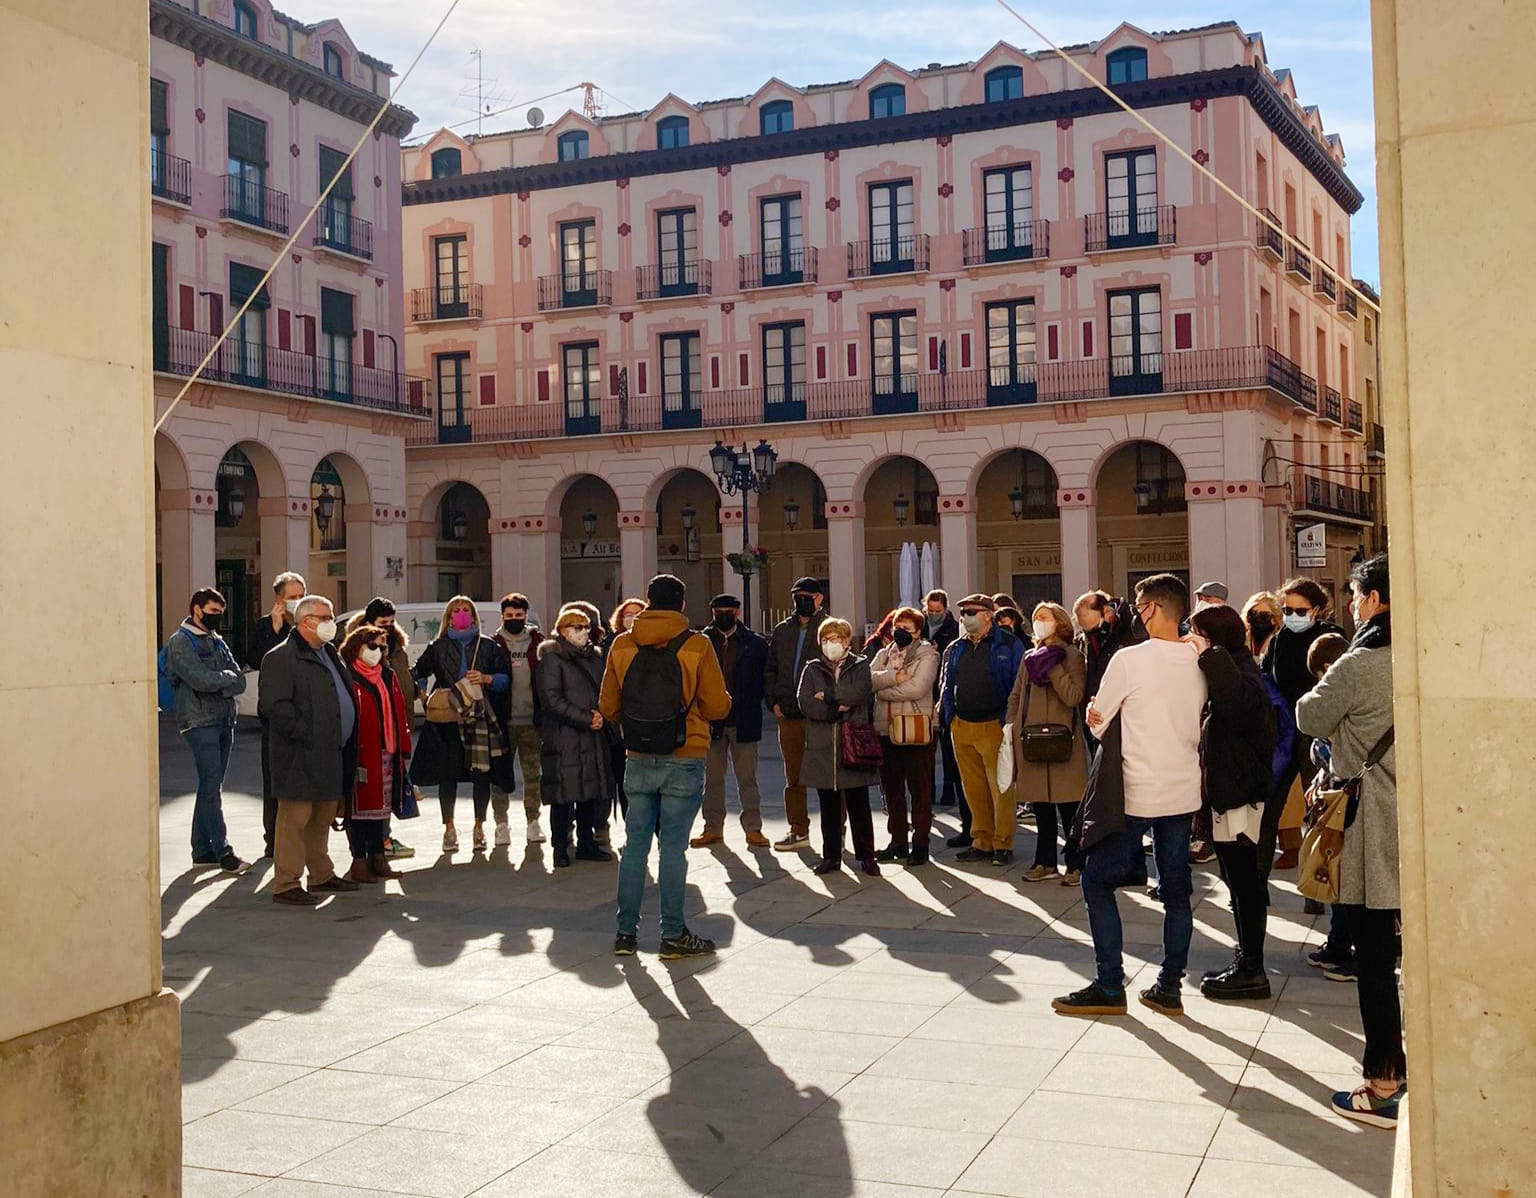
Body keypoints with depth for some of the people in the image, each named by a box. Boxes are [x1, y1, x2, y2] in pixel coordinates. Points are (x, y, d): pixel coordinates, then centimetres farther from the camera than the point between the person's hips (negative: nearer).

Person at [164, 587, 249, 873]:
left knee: (210, 786, 9)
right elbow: (200, 679, -17)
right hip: (200, 722, -7)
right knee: (211, 787, -11)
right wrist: (228, 677, -1)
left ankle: (202, 849, 15)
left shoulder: (217, 642, 18)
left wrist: (217, 686, -10)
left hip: (223, 720, 7)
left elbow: (240, 682, 8)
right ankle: (222, 852, -12)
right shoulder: (180, 642, -3)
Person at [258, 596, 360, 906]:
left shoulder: (330, 654, 19)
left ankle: (321, 875, 28)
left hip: (333, 753, 9)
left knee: (323, 818, 17)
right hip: (301, 757, -9)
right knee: (295, 819, -5)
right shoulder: (281, 658, -11)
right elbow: (274, 705, -20)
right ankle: (286, 884, 0)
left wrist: (349, 739, 17)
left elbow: (345, 696, 29)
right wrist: (305, 735, -20)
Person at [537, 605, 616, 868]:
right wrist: (586, 719, -14)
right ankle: (561, 848, 4)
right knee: (563, 795, -4)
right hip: (564, 737, -7)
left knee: (591, 792, 9)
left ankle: (586, 844, 19)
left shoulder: (595, 656, 16)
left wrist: (601, 715, -2)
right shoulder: (552, 658, -5)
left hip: (593, 736, 7)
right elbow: (551, 699, -12)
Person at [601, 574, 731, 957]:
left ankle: (626, 932, 15)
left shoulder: (622, 645, 1)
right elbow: (718, 706, -5)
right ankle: (673, 935, 7)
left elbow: (607, 707, 6)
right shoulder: (696, 645, -8)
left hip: (638, 761, 3)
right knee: (674, 846, 1)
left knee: (635, 844, 11)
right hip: (684, 761, -3)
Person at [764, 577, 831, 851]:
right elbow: (770, 669, 18)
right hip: (789, 716, 5)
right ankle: (799, 830, 20)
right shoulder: (782, 631, 14)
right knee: (794, 777, 11)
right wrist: (773, 701, 6)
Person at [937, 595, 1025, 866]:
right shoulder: (955, 650, 15)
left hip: (994, 728, -5)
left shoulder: (1009, 645, -2)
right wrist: (947, 716, 9)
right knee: (974, 790, 9)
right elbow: (946, 684, 21)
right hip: (962, 728, 5)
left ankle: (1003, 844, 4)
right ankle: (982, 842, 17)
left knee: (1000, 789, -3)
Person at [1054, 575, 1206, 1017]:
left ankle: (1110, 986, 4)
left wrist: (1104, 712, 13)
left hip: (1136, 795, -6)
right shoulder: (1198, 662, 3)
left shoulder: (1129, 660, -14)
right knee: (1176, 888, 12)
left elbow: (1098, 722, -7)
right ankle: (1169, 987, 15)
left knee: (1097, 881, 6)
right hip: (1184, 792, 6)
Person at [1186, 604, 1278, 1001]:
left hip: (1241, 793, -10)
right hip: (1226, 791, 10)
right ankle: (1246, 960, 25)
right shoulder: (1226, 670, 15)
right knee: (1240, 880, 16)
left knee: (1244, 879, -4)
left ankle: (1252, 970, 3)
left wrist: (1210, 655, -31)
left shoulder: (1241, 674, -16)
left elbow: (1238, 700, -39)